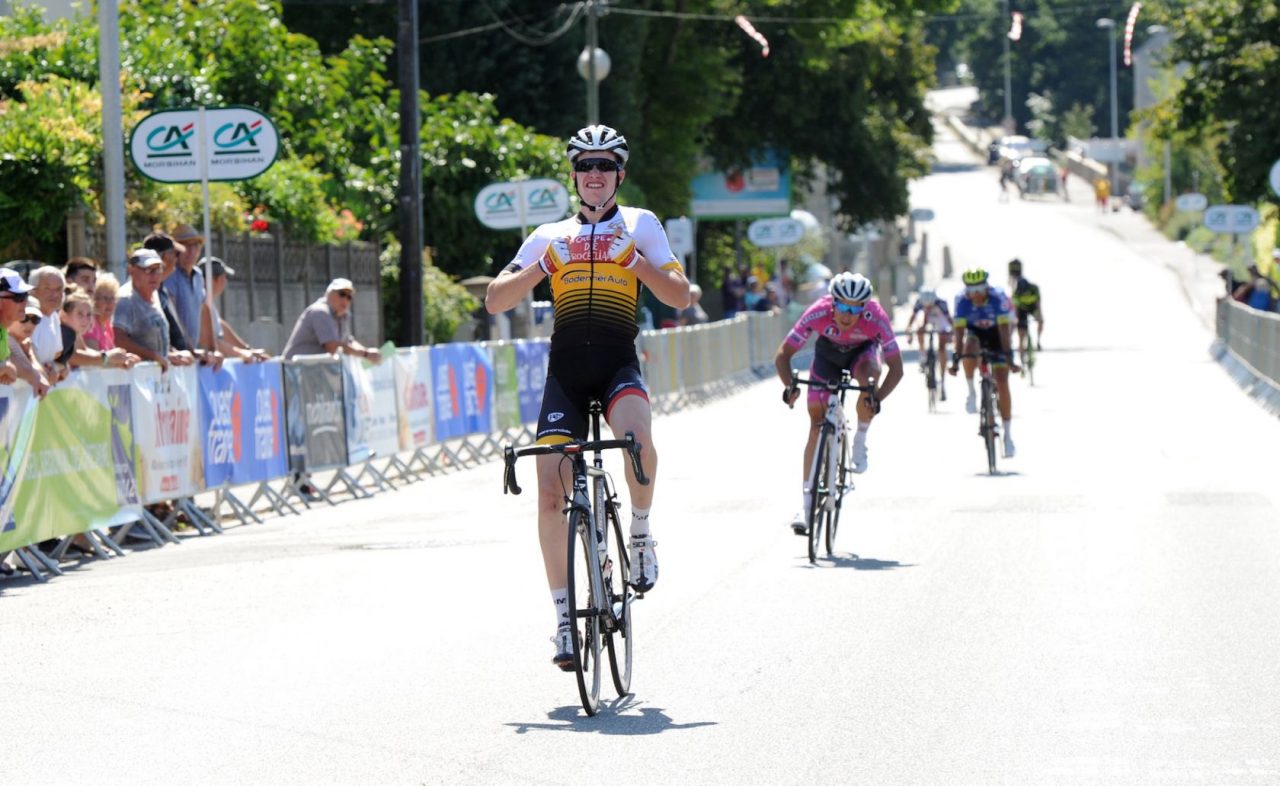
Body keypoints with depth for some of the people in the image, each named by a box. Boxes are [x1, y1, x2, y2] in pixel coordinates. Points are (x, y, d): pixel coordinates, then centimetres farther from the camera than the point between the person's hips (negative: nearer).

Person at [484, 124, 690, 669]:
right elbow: (495, 302, 7)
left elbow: (680, 297, 3)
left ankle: (640, 533, -7)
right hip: (565, 372, 2)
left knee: (638, 438, -35)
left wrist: (633, 258, -10)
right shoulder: (550, 237, 15)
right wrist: (545, 264, -7)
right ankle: (563, 614, 5)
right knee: (550, 496, -7)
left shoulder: (639, 225, 11)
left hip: (619, 367, -2)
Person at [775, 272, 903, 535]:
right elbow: (783, 355, -29)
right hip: (828, 351, 1)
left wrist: (878, 397, -49)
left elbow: (896, 367, -33)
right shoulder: (818, 313, -36)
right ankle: (805, 502, -5)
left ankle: (860, 442, -11)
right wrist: (789, 386, -47)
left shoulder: (876, 318, -37)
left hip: (863, 350, -1)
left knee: (869, 374, -36)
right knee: (817, 424, -8)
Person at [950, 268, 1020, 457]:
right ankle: (972, 393, -11)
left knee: (1002, 383, -12)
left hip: (995, 335, -1)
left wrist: (1009, 359, -40)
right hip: (975, 333, 1)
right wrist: (955, 360, -37)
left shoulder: (998, 297, -32)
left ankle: (1008, 435, -5)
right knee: (969, 350, -36)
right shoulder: (962, 300, -27)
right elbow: (959, 332, -29)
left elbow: (1004, 330, -34)